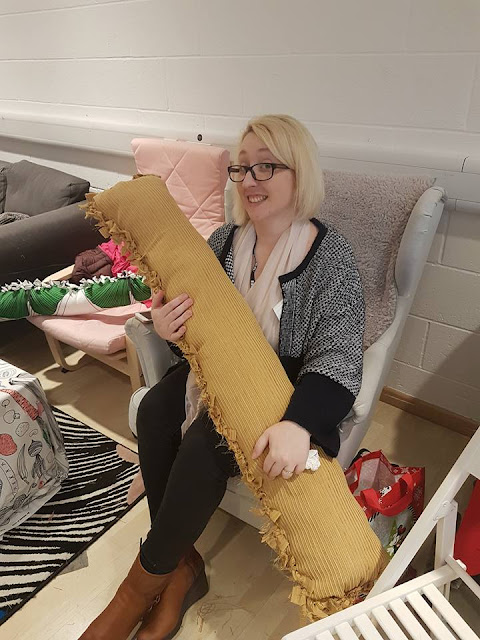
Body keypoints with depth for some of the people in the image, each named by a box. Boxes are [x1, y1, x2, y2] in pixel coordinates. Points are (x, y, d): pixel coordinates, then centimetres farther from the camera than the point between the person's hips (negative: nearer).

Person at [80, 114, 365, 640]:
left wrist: (298, 424, -40)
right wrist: (166, 325, -18)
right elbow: (197, 321, 7)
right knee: (155, 411, -22)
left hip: (289, 390, -5)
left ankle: (144, 583, -1)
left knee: (206, 443, -28)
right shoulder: (225, 241, 2)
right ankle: (181, 567, -5)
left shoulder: (329, 255, -14)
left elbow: (338, 356, -22)